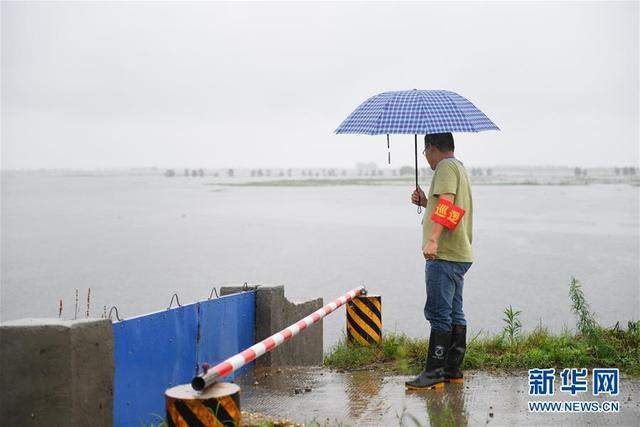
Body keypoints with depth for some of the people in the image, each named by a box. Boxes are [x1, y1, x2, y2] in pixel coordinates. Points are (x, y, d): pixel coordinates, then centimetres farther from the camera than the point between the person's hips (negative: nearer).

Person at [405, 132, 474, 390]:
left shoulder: (445, 167, -8)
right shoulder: (459, 166, 23)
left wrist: (433, 240, -34)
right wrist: (426, 203, 18)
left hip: (443, 254, -11)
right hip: (460, 254, 11)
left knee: (438, 314, -10)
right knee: (454, 313, 12)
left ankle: (434, 374, -9)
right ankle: (453, 370, 17)